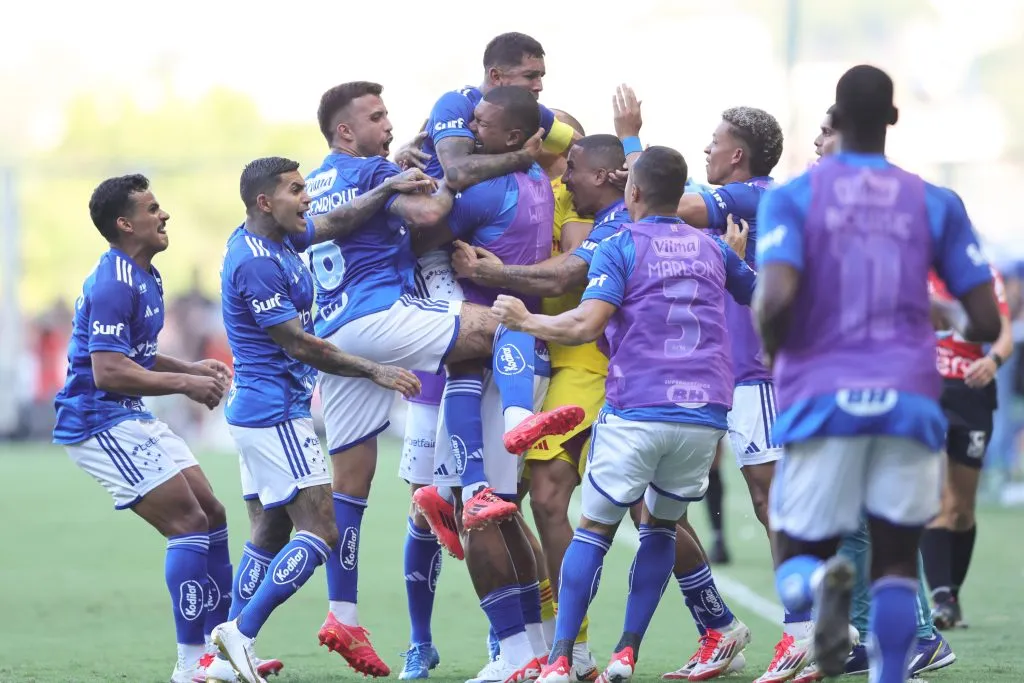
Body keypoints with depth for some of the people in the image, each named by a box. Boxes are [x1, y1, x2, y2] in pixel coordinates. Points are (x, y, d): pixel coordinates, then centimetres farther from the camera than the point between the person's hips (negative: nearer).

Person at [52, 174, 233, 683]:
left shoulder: (144, 278, 14)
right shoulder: (113, 284, -19)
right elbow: (108, 372, -26)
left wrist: (192, 369, 12)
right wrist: (185, 384, -20)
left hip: (130, 420, 11)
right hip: (99, 424, -11)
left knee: (212, 516, 9)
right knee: (189, 524, -14)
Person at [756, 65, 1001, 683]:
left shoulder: (792, 198, 2)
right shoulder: (936, 205, 8)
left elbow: (776, 299, -14)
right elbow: (987, 322, 4)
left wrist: (772, 348, 8)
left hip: (823, 400, -1)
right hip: (909, 399, 1)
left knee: (797, 560, 10)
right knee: (896, 560, 14)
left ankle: (823, 582, -27)